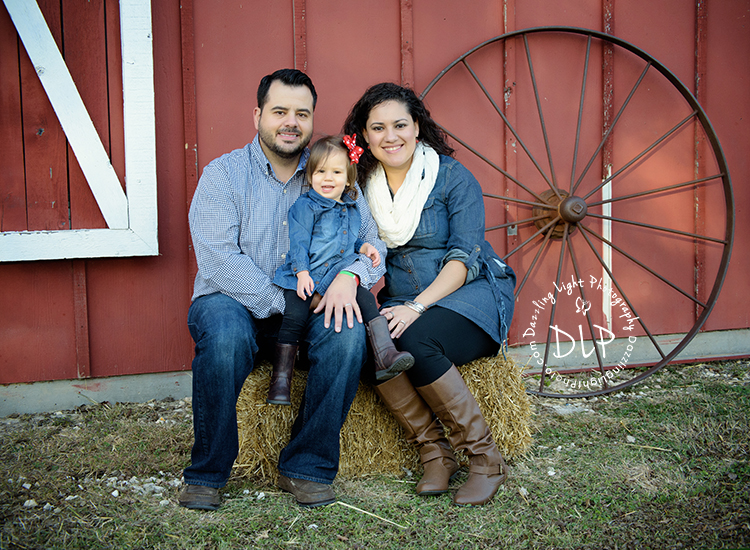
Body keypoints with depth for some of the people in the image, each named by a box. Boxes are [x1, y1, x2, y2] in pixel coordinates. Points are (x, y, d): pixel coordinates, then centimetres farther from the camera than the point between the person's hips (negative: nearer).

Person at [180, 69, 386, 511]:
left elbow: (372, 241, 0)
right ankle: (207, 472, -16)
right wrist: (280, 302, -21)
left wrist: (350, 276, -23)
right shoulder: (223, 174, -2)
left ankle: (307, 466, -14)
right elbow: (218, 257, -14)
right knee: (225, 333, -36)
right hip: (235, 303, -2)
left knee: (348, 332, -29)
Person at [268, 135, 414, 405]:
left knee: (366, 298, -17)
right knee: (294, 317, -18)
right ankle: (280, 379, -12)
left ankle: (385, 355, -24)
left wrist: (364, 247, 10)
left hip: (342, 275, 4)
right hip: (306, 279, -4)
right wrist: (302, 273, -18)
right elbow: (298, 243, -6)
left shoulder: (352, 210, 18)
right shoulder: (304, 207, 0)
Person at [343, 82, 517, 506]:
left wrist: (417, 307, -25)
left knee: (413, 340, -34)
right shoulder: (363, 185, 8)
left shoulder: (452, 176, -5)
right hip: (403, 303, 4)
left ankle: (487, 459, -19)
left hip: (472, 293, -4)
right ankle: (435, 454, -16)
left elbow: (466, 256, -12)